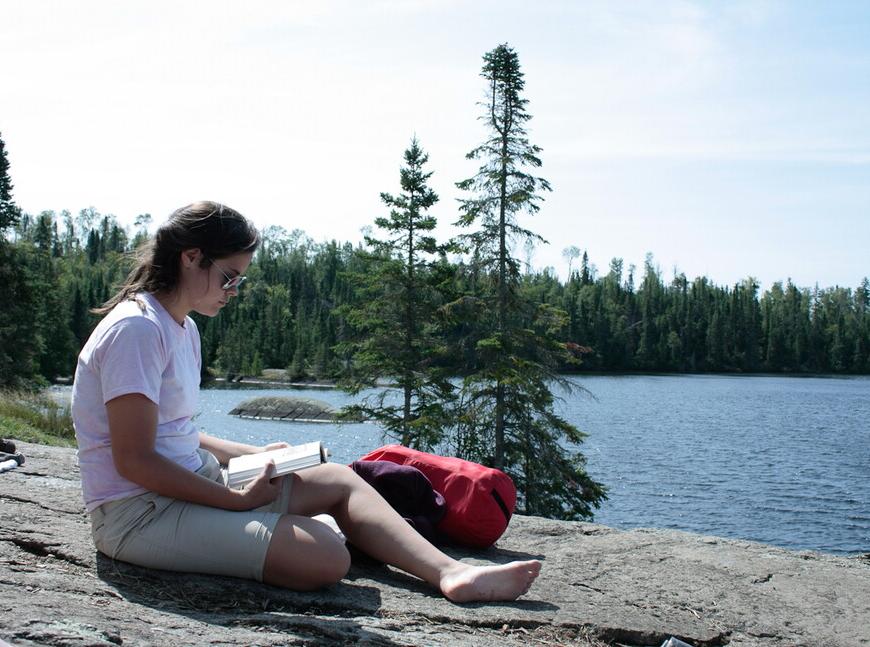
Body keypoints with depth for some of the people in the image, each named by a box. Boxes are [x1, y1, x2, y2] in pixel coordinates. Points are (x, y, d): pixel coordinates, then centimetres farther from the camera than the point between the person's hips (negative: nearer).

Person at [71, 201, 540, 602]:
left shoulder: (181, 328, 14)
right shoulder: (136, 329, -16)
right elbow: (134, 460, -21)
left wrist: (252, 456, 9)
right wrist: (237, 501, -17)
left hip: (192, 483, 10)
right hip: (138, 513, -10)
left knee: (337, 479, 3)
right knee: (327, 557, -26)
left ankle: (450, 573, -7)